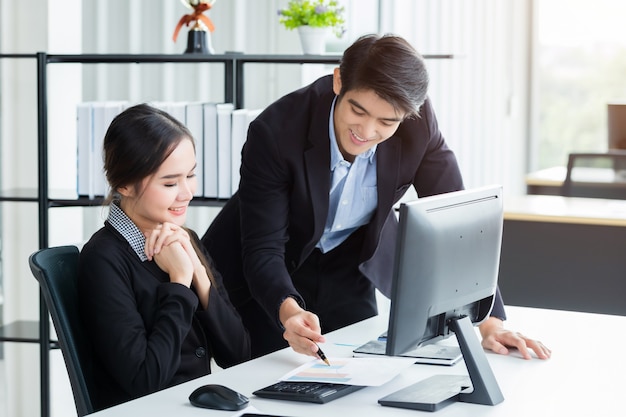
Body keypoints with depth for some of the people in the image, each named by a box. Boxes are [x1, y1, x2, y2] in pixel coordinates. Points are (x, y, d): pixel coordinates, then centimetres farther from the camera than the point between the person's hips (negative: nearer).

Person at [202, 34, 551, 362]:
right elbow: (262, 249, -31)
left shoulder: (417, 125, -24)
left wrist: (492, 323, -29)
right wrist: (289, 312, -52)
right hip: (265, 277, -3)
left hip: (348, 264, 3)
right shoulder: (276, 131, -33)